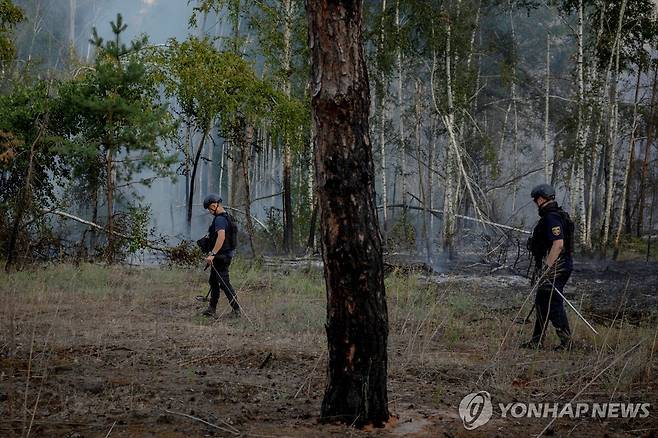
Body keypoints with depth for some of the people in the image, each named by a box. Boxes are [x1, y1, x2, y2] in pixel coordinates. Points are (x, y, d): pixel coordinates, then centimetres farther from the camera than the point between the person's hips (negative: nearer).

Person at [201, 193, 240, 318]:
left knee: (224, 283, -7)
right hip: (221, 256, 11)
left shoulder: (220, 219, -19)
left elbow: (221, 237, -33)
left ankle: (236, 310, -3)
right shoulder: (225, 217, 15)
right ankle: (212, 309, 22)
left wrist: (212, 254, -35)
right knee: (213, 282, 16)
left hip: (221, 256, -11)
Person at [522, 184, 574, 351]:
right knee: (541, 304, 16)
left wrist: (547, 267, -27)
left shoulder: (552, 218, -18)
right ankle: (536, 342, 22)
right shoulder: (558, 215, 15)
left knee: (554, 305, -6)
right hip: (555, 267, 11)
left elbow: (558, 244, -28)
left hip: (554, 269, -11)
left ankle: (566, 342, -1)